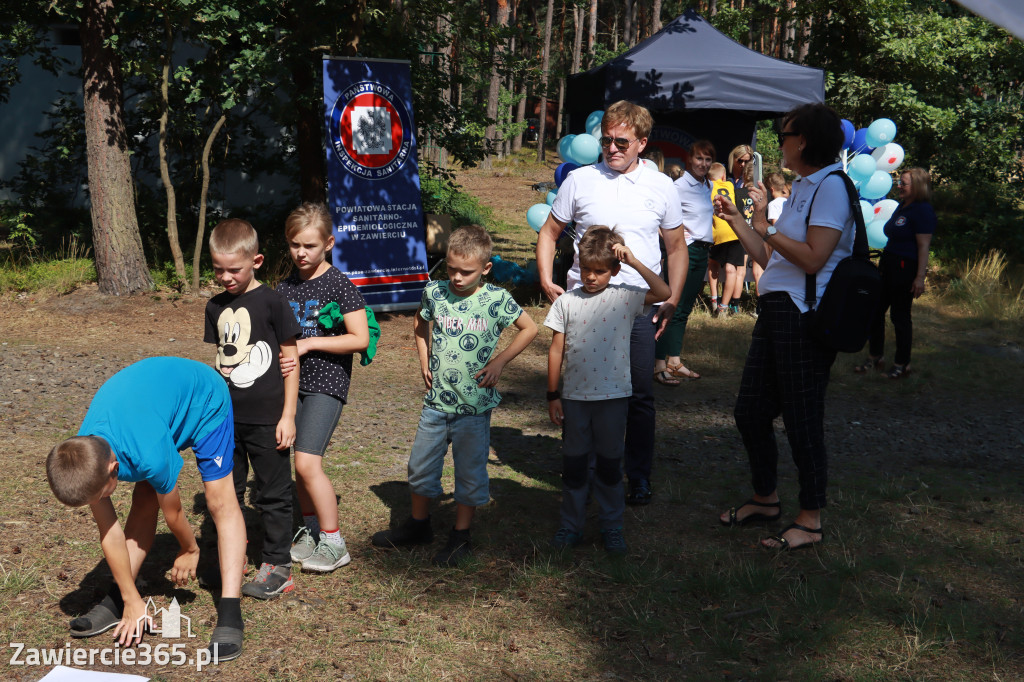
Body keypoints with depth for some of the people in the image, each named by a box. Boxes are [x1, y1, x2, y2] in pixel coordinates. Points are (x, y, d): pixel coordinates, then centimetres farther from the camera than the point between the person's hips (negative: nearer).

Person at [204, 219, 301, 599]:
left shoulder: (272, 302, -9)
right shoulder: (216, 307, 8)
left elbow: (290, 360, -6)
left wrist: (288, 415, -9)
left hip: (266, 420, -5)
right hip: (227, 418, 6)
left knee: (272, 495, 4)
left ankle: (278, 567, 14)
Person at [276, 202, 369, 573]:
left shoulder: (340, 285, -8)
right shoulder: (284, 288, 9)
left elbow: (360, 338, -12)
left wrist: (309, 344, -16)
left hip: (327, 383, -6)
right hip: (293, 381, 6)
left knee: (307, 462, -14)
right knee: (301, 463, 9)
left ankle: (334, 544, -3)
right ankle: (311, 531, 27)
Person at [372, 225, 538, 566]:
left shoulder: (497, 300, -10)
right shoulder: (435, 292, -1)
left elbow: (529, 328, 3)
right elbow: (421, 325, 20)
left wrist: (499, 361, -5)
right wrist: (424, 360, 8)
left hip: (475, 404, -3)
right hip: (436, 400, 3)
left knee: (470, 473, 8)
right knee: (420, 466, 14)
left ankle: (461, 536, 23)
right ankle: (418, 524, 35)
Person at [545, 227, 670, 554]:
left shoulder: (624, 297, -2)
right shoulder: (566, 302, 0)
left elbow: (664, 292, -16)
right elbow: (556, 350, 2)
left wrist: (633, 261, -17)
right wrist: (553, 395, 2)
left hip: (613, 395, -1)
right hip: (574, 397, 1)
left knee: (610, 465, 10)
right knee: (573, 464, 10)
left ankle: (612, 527, 22)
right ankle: (571, 525, 22)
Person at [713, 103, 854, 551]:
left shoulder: (831, 186, -10)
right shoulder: (802, 189, 19)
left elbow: (813, 258, -20)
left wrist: (766, 226, -13)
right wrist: (737, 221, 20)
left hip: (803, 318, -10)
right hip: (774, 312, 10)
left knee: (802, 420, -2)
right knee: (750, 411, 14)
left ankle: (810, 521, 9)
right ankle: (765, 499, 30)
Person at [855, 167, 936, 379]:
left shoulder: (923, 211, -14)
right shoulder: (902, 207, 15)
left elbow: (923, 246, -19)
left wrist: (920, 277, -22)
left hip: (906, 268, -9)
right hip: (888, 266, 9)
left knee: (900, 315, -1)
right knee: (875, 310, 11)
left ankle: (902, 364, 12)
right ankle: (874, 358, 24)